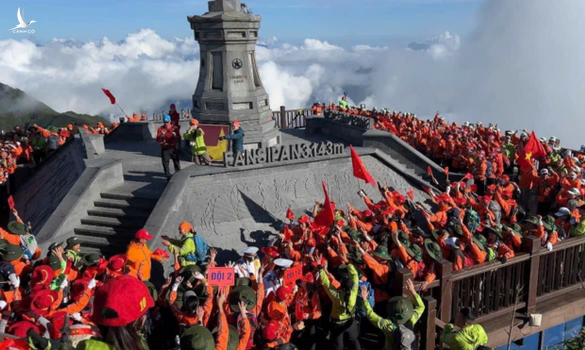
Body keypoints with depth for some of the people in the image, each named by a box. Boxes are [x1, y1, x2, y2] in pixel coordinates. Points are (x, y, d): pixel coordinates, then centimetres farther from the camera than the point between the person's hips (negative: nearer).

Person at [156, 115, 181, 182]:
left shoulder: (175, 128, 1)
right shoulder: (160, 129, 1)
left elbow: (179, 138, 4)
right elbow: (158, 140, -4)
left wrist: (176, 135, -17)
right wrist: (161, 136, -23)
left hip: (173, 148, 0)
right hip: (164, 149, 0)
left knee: (176, 162, 3)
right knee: (165, 163, 2)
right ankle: (168, 177, 11)